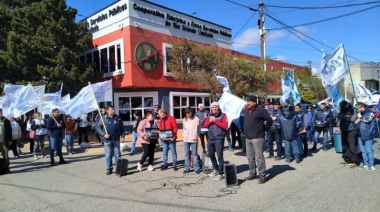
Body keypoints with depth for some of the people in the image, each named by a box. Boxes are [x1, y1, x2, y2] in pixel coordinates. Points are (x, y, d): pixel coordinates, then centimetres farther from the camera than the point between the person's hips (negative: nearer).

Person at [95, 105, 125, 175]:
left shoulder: (118, 118, 2)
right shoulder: (104, 118, -1)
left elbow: (122, 128, 6)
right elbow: (98, 127, -1)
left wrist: (122, 136, -2)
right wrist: (103, 134, -12)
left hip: (116, 139, 1)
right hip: (107, 140, 0)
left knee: (117, 154, 8)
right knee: (108, 155, 6)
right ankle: (109, 169, 17)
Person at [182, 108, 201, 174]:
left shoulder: (196, 119, -8)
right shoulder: (184, 120, 5)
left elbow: (199, 129, 0)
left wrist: (195, 135, 2)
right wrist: (186, 135, 7)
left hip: (194, 139, -3)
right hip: (186, 139, 3)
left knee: (195, 154, 5)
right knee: (186, 154, 9)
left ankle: (196, 168, 13)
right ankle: (187, 168, 17)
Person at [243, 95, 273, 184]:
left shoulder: (260, 110, -14)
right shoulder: (246, 110, 8)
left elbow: (270, 120, -11)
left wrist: (263, 129, 0)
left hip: (257, 138, -8)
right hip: (248, 137, 8)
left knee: (259, 157, -3)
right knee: (250, 157, 15)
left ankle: (262, 176, 8)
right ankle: (252, 174, 29)